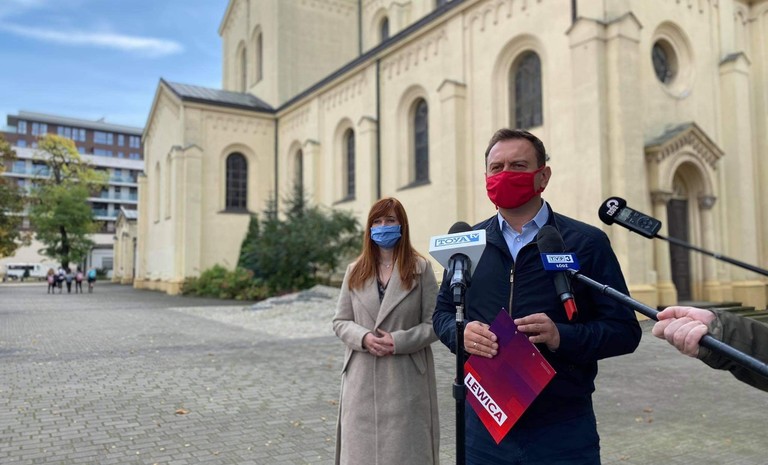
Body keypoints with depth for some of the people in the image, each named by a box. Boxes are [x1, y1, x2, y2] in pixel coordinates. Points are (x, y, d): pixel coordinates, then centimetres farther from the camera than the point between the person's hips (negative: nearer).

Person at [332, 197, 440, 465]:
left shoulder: (420, 268, 0)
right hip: (362, 380, 3)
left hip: (405, 381, -3)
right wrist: (364, 338, -12)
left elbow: (434, 323, -3)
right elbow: (340, 322, 8)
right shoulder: (355, 271, 9)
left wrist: (398, 341, -17)